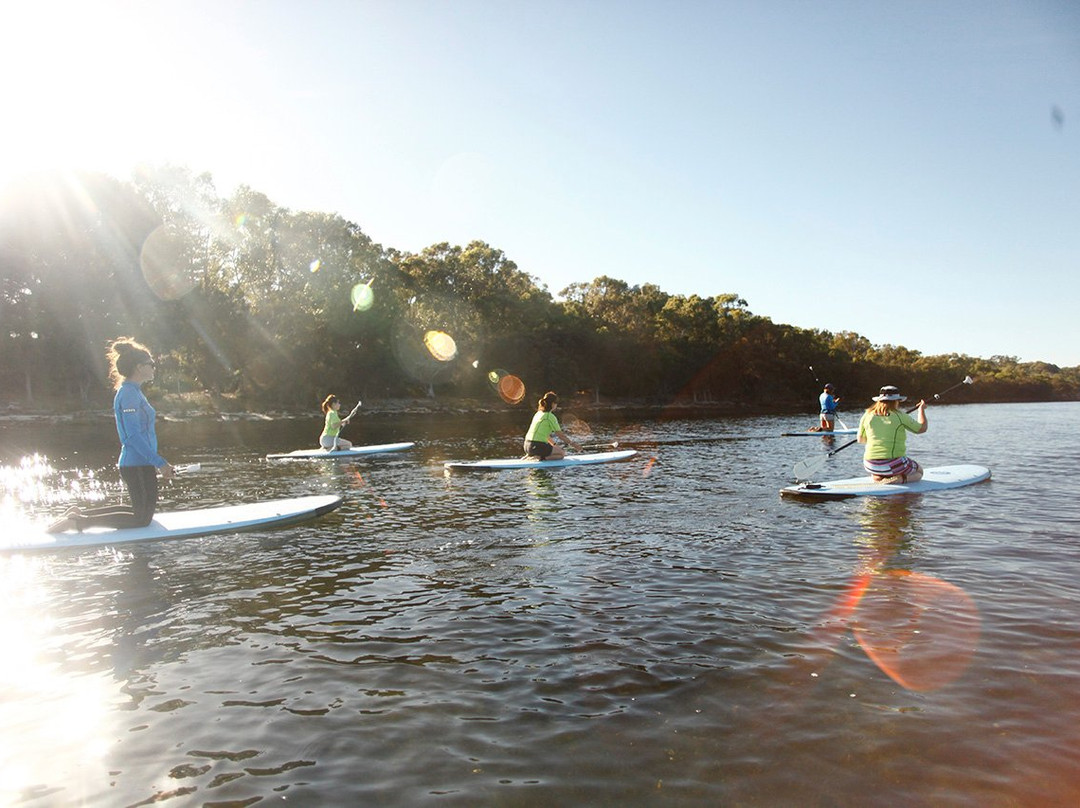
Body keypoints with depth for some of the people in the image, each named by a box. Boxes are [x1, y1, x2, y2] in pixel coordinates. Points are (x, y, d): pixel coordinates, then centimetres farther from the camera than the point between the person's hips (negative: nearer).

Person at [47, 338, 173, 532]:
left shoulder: (133, 392, 15)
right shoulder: (129, 393, -16)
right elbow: (134, 436, -22)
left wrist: (159, 462, 21)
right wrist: (160, 463, -21)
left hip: (138, 464, 10)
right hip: (137, 466, -10)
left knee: (143, 510, 19)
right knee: (142, 519, -3)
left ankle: (79, 513, 20)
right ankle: (79, 521, -2)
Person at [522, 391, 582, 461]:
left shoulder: (538, 414, 16)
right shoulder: (550, 416, -9)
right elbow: (560, 435, -7)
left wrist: (554, 444, 32)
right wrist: (574, 444, 3)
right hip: (537, 446, -8)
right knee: (562, 453, 7)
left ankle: (532, 455, 10)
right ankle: (541, 457, -10)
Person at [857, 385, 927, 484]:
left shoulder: (867, 416, 1)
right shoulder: (900, 416, -7)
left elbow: (860, 440, 12)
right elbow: (922, 428, 7)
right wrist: (921, 409, 22)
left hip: (870, 466, 4)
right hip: (893, 464, -4)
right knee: (919, 471, 24)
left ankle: (877, 477, 7)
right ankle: (898, 479, -5)